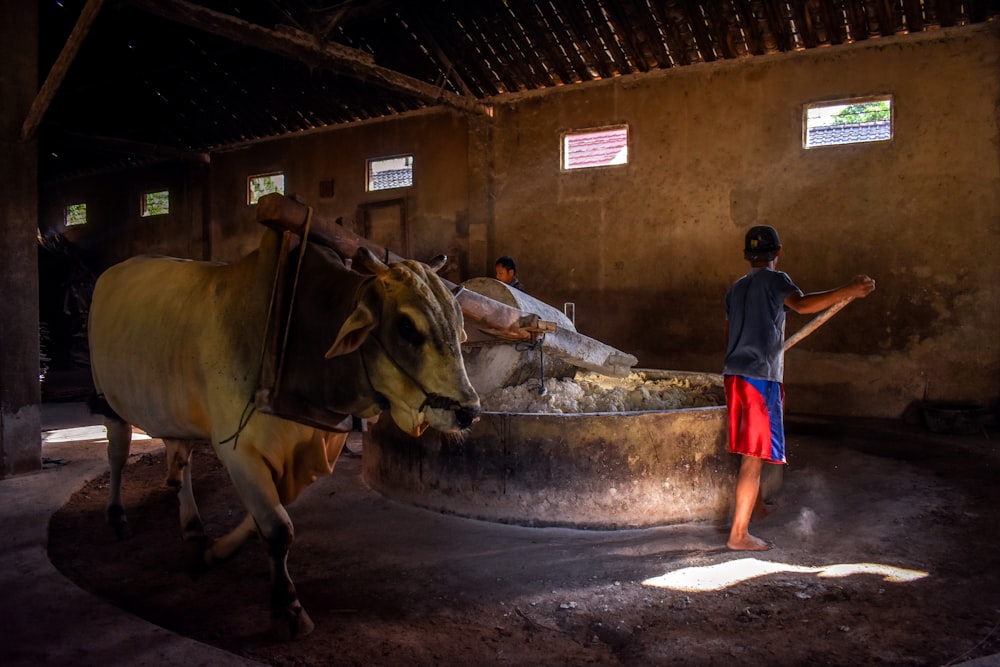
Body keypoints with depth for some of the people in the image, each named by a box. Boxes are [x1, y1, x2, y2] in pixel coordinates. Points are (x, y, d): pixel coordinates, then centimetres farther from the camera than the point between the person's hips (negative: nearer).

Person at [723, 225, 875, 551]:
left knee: (751, 448, 24)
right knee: (755, 455, -6)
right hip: (761, 376, -8)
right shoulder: (774, 279, -4)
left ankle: (755, 506, 43)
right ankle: (738, 534, -6)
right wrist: (847, 291, -27)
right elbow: (802, 304, -25)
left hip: (734, 374, 8)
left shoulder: (735, 288, 18)